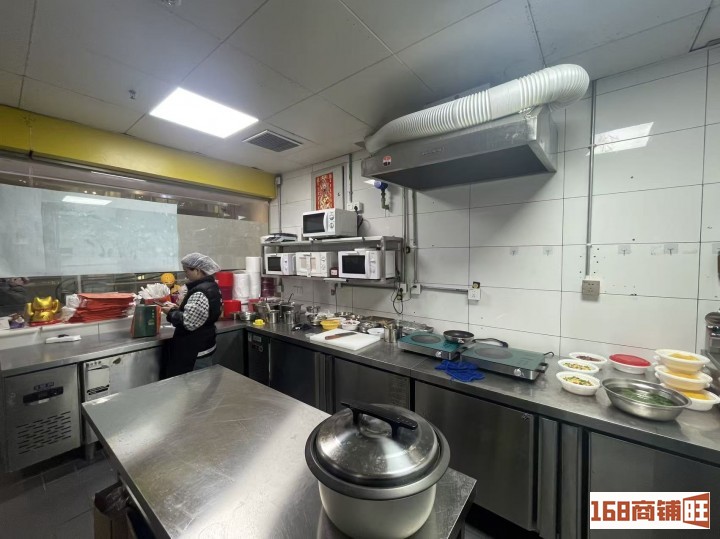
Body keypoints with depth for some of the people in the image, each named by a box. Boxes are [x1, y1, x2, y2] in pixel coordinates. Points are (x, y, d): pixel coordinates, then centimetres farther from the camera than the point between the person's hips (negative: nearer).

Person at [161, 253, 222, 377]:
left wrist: (171, 312, -11)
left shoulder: (200, 293, -24)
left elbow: (188, 323, -26)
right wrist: (177, 308, 6)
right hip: (203, 346, 10)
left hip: (194, 350, -10)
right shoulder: (211, 286, 7)